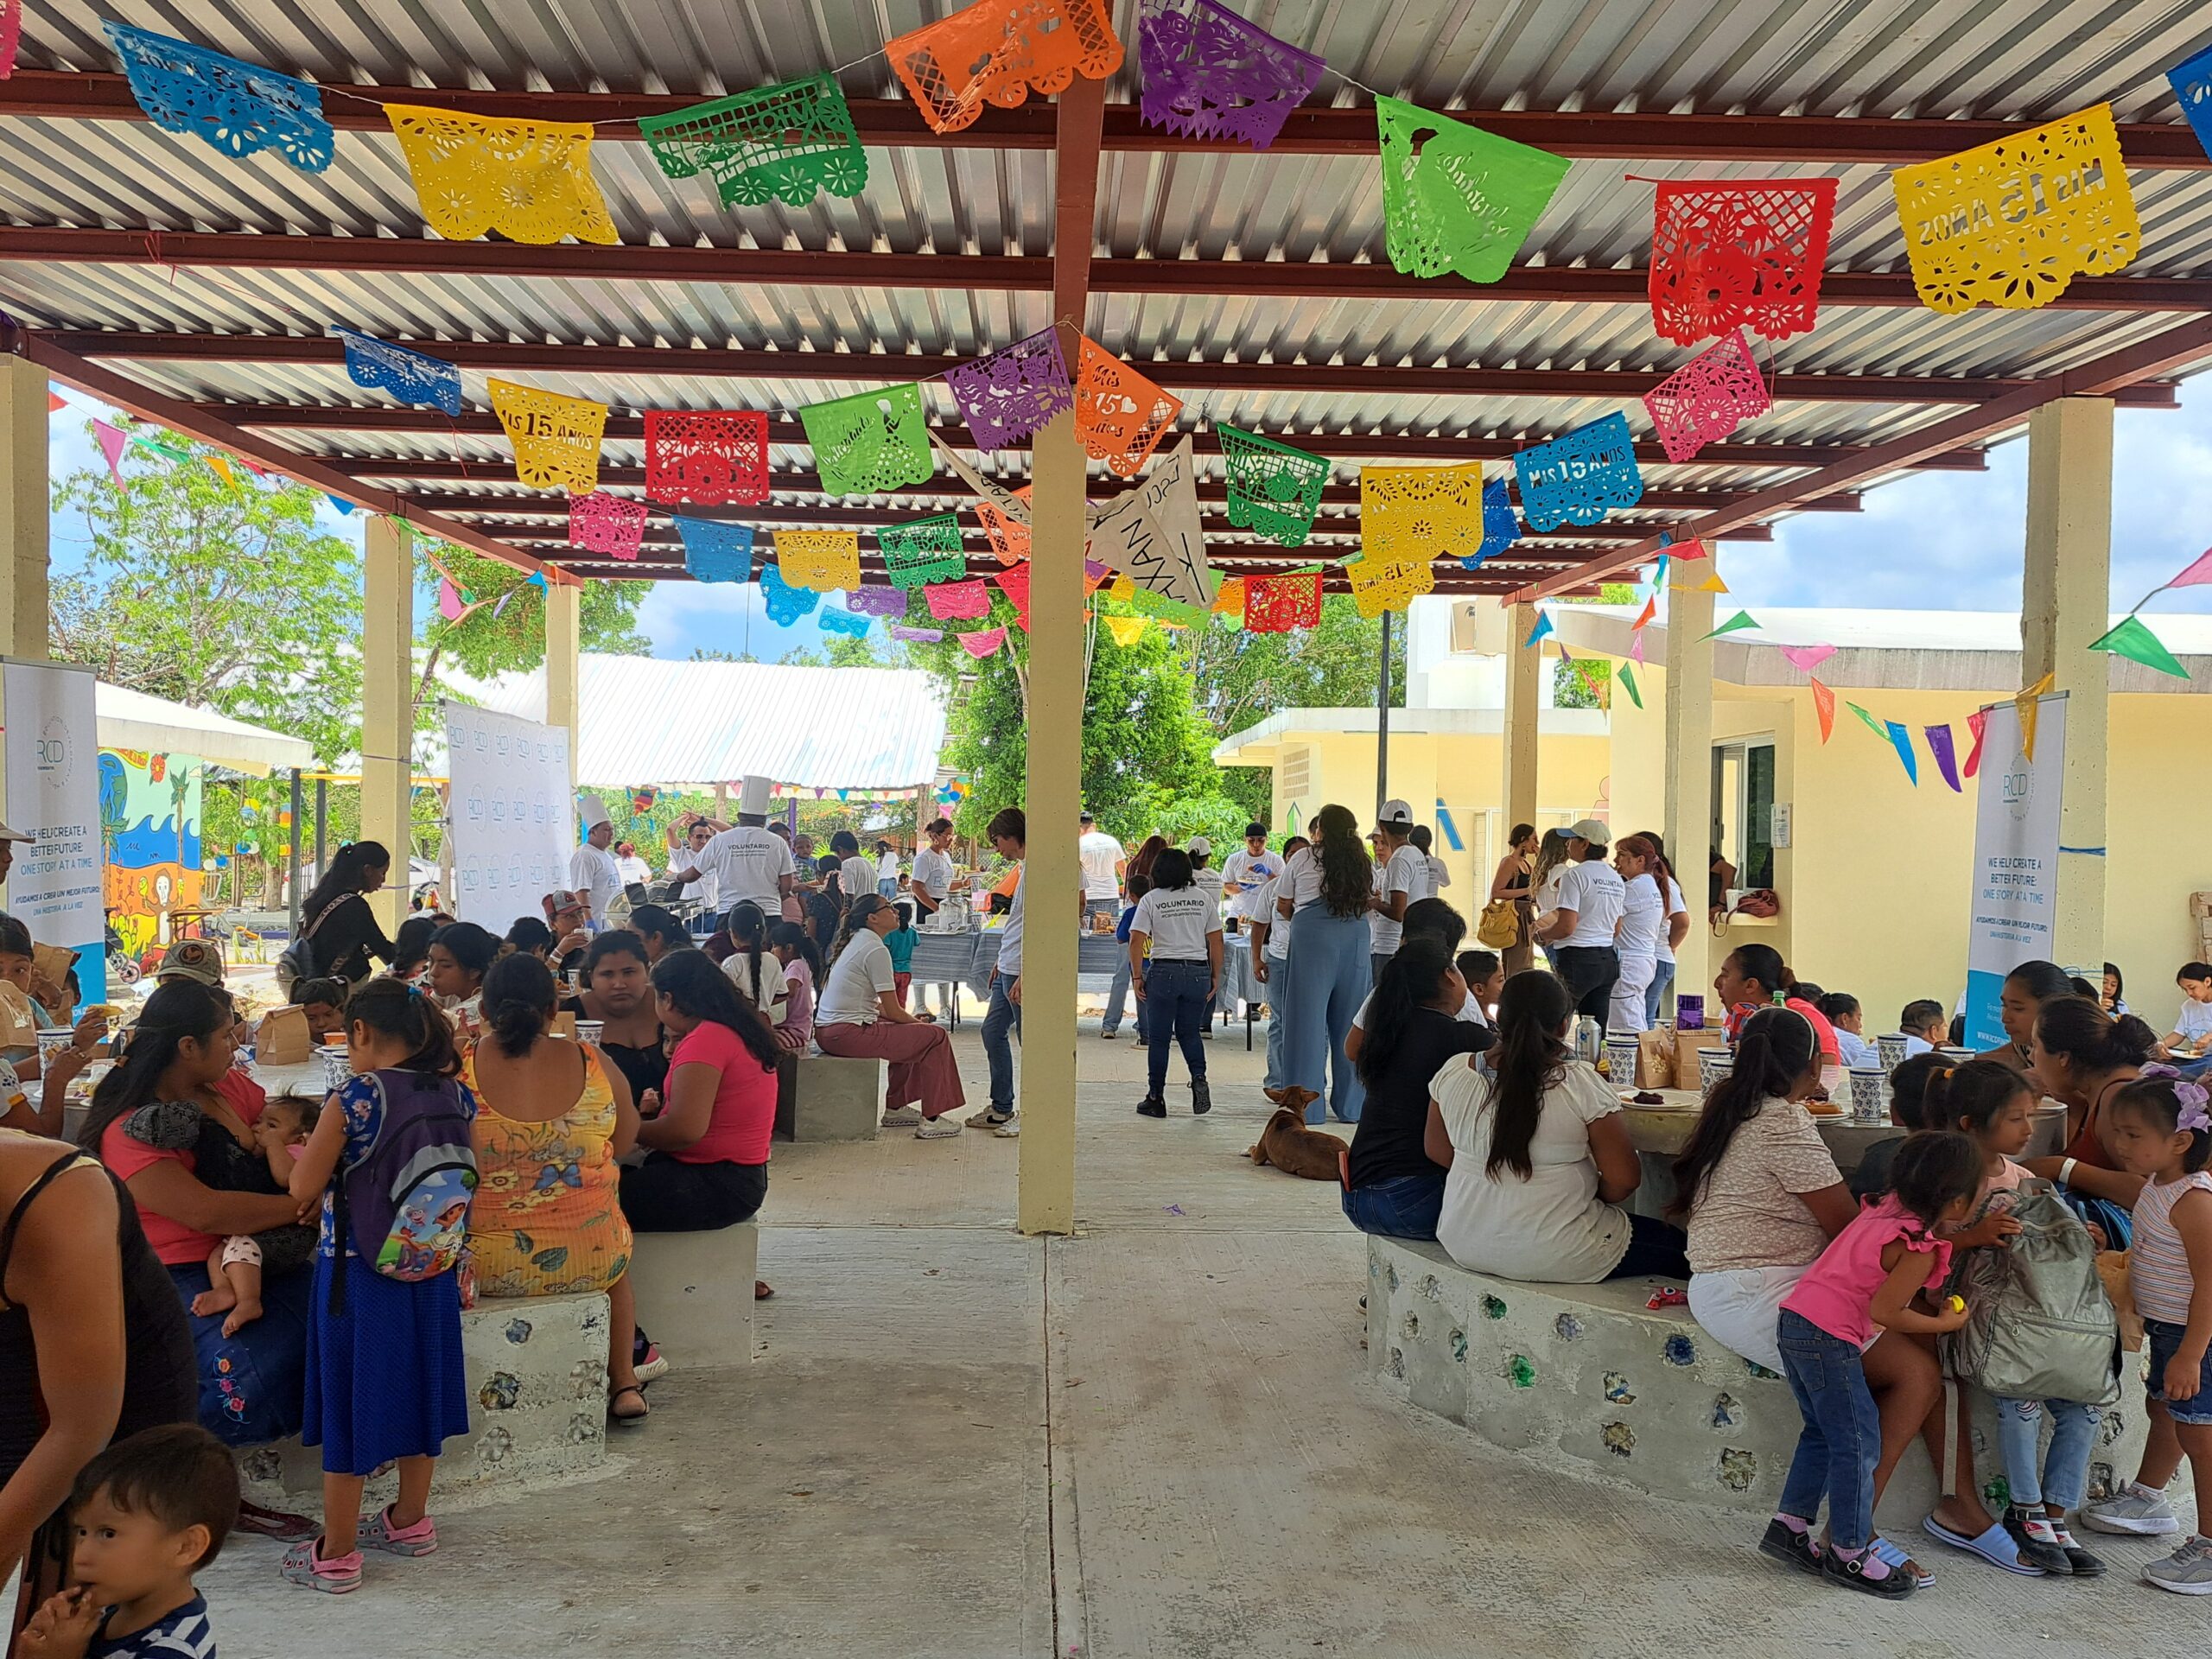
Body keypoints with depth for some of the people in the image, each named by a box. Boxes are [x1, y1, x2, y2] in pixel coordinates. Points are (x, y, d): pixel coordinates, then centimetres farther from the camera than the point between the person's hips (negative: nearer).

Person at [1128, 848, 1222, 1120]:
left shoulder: (1150, 900, -2)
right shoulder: (1203, 897, 6)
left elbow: (1136, 942, -8)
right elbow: (1216, 941, 6)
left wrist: (1137, 977, -1)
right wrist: (1215, 977, 13)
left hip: (1164, 972, -3)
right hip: (1198, 972, 3)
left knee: (1159, 1038, 6)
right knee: (1189, 1033, 16)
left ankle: (1155, 1099, 10)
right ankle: (1199, 1078, -8)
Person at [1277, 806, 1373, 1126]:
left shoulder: (1303, 858, 4)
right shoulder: (1365, 863, 12)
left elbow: (1282, 906, 12)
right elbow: (1368, 902, 15)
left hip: (1312, 936, -3)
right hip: (1357, 936, 3)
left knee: (1308, 1018, 1)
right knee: (1350, 1019, 9)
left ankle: (1307, 1107, 1)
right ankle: (1350, 1107, 14)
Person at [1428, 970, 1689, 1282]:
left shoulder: (1452, 1074, -5)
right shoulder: (1581, 1084, -17)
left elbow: (1436, 1151, 8)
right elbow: (1622, 1179, -14)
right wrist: (1588, 1197, 6)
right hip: (1552, 1256, -5)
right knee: (1674, 1245, 18)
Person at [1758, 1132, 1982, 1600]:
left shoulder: (1888, 1209, 8)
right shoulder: (1921, 1250, -16)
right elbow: (1882, 1311, -17)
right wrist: (1943, 1324, -5)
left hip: (1795, 1320, 9)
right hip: (1829, 1337, -9)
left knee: (1823, 1431, 20)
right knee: (1858, 1441, 2)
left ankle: (1788, 1527, 25)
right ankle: (1850, 1553, 11)